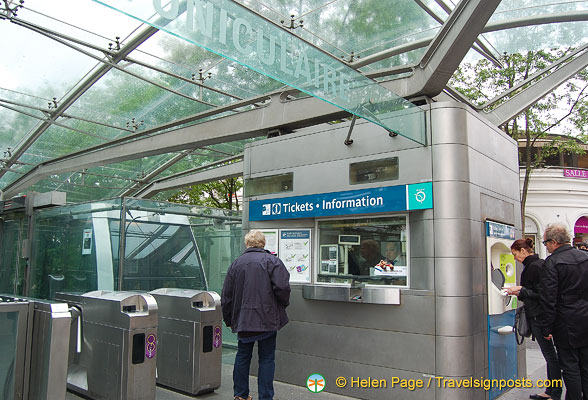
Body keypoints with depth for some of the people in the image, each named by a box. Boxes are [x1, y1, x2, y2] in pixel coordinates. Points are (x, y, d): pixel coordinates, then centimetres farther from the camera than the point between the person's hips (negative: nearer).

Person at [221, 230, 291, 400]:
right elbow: (282, 287, -16)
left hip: (242, 320, 4)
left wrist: (229, 320, 18)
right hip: (267, 319, -3)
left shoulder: (236, 263, 7)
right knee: (267, 359, 5)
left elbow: (226, 296, 9)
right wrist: (284, 304, 4)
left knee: (242, 356, 16)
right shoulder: (272, 260, -4)